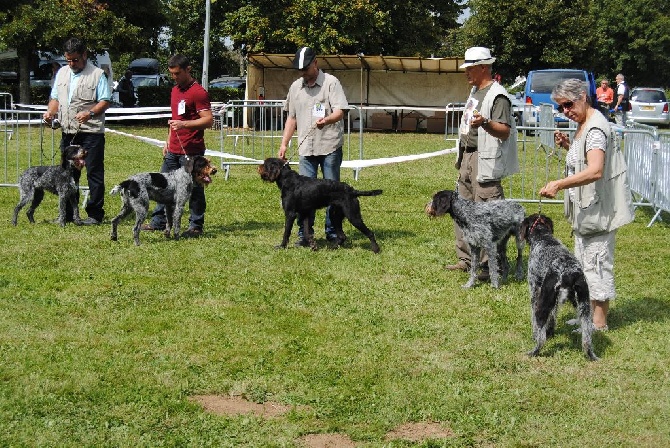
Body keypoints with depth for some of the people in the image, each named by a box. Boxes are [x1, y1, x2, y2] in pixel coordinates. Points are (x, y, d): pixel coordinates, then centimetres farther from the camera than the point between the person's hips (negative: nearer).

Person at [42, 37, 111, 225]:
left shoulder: (97, 74, -4)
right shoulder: (62, 73, 14)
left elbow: (105, 101, -8)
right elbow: (55, 98, 20)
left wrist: (89, 113, -24)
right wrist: (50, 112, 0)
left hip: (91, 132, -6)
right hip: (68, 132, 6)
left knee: (94, 173, -2)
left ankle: (95, 214, 3)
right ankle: (67, 214, 18)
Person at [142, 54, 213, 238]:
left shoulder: (198, 92, -12)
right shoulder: (175, 90, 16)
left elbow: (208, 120, -17)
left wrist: (184, 124, -26)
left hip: (191, 151, -9)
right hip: (173, 150, 9)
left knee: (194, 188, -1)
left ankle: (196, 226, 6)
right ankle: (158, 221, 19)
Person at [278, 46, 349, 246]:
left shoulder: (331, 82, -3)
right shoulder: (295, 87, 13)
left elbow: (340, 111, -13)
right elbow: (291, 117, 20)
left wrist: (327, 120, -35)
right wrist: (284, 144, 14)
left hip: (330, 147, -4)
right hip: (306, 148, 4)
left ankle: (332, 231, 11)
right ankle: (304, 232, 6)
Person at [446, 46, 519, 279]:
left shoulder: (497, 95, -14)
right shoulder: (475, 91, 17)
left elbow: (505, 131, -21)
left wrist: (485, 123, -39)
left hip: (486, 161, -10)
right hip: (467, 157, 10)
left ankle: (491, 265, -5)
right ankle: (466, 259, 23)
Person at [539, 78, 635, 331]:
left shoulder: (595, 129, -21)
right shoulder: (583, 125, 12)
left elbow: (595, 171, -33)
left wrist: (559, 184, -37)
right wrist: (568, 146, 8)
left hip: (598, 208, -11)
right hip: (586, 208, 11)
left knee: (596, 262, -5)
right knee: (583, 262, 18)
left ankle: (599, 322, 2)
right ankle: (588, 314, 28)